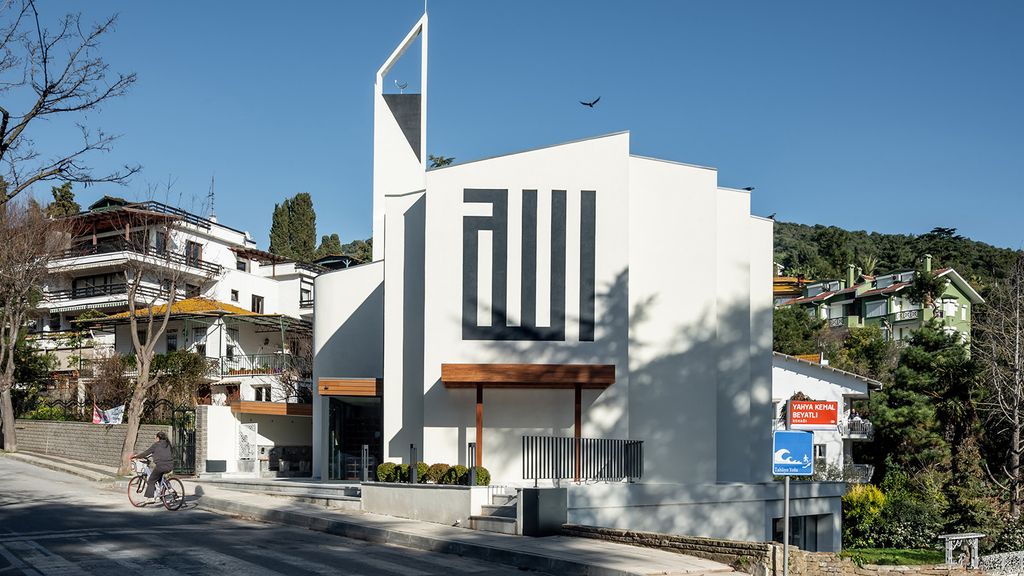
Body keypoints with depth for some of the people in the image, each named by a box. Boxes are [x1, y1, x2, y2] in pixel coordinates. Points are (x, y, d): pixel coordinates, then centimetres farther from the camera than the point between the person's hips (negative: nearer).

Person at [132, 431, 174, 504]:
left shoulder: (156, 444, 2)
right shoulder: (168, 444, 19)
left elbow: (146, 452, 4)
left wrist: (136, 456, 17)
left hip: (161, 466, -6)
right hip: (170, 466, 6)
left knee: (151, 481, 6)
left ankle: (150, 497, -4)